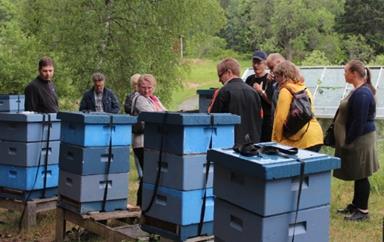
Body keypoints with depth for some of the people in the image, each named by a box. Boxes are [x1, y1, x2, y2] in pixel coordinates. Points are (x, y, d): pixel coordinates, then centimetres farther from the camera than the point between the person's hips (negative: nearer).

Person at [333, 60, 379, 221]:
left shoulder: (362, 94, -22)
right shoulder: (359, 91, 11)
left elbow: (358, 122, -23)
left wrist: (349, 141, -17)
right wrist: (348, 141, 19)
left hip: (360, 140, -10)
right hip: (357, 139, 10)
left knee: (360, 176, -1)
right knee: (357, 175, 18)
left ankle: (363, 210, 9)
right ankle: (356, 204, 30)